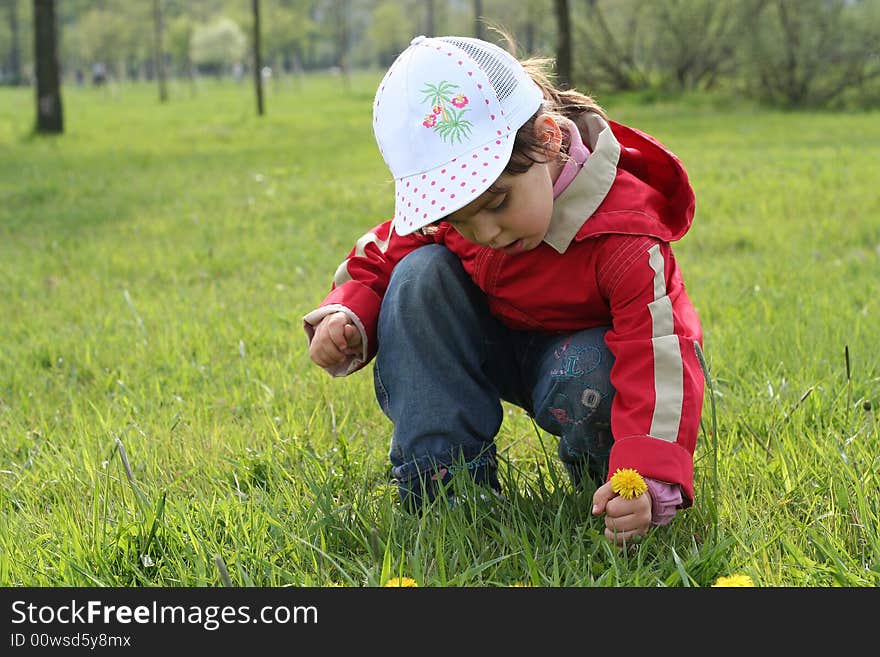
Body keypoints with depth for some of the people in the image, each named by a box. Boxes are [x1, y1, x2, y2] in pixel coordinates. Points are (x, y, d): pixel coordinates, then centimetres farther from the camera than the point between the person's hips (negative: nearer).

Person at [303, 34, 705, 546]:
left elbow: (660, 364, -40)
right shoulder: (452, 201, -18)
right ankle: (442, 483, -23)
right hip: (494, 346, 5)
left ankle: (600, 482, -3)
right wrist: (348, 315, -23)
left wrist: (649, 484, -54)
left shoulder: (625, 238, -34)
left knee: (584, 379, -40)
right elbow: (381, 256, 0)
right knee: (420, 274, -21)